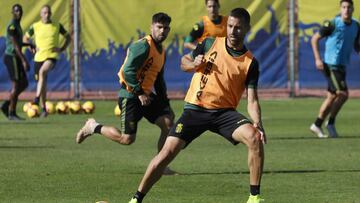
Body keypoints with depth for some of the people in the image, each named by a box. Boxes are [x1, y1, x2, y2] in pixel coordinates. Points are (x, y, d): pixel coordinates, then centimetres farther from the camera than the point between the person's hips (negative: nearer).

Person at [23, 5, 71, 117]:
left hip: (52, 56, -3)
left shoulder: (57, 26, 4)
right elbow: (26, 38, 18)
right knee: (41, 82, 7)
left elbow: (68, 37, 17)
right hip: (39, 57, 3)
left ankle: (37, 98, -33)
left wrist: (62, 49, 3)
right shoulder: (35, 26, 5)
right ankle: (44, 109, 19)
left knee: (42, 71, -32)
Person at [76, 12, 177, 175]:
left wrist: (165, 104, 20)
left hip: (146, 95, 9)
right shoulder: (143, 46, -16)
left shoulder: (161, 51, 14)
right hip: (130, 96, -9)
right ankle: (93, 127, 15)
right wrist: (139, 93, -22)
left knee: (168, 123, -7)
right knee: (127, 139, -9)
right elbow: (128, 71, -24)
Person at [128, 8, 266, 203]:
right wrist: (193, 64, -7)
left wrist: (258, 123, -23)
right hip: (195, 110, 0)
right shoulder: (210, 44, 2)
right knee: (167, 152, -13)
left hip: (224, 112, 0)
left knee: (254, 137, -26)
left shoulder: (250, 62, -2)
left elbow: (252, 100, -5)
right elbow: (184, 62, 17)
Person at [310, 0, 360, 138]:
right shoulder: (333, 24, -12)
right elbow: (315, 39, -6)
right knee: (343, 94, -14)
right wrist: (317, 59, -13)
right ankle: (331, 123, 0)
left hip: (342, 67, 7)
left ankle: (317, 125, 18)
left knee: (332, 97, 10)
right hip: (331, 65, -7)